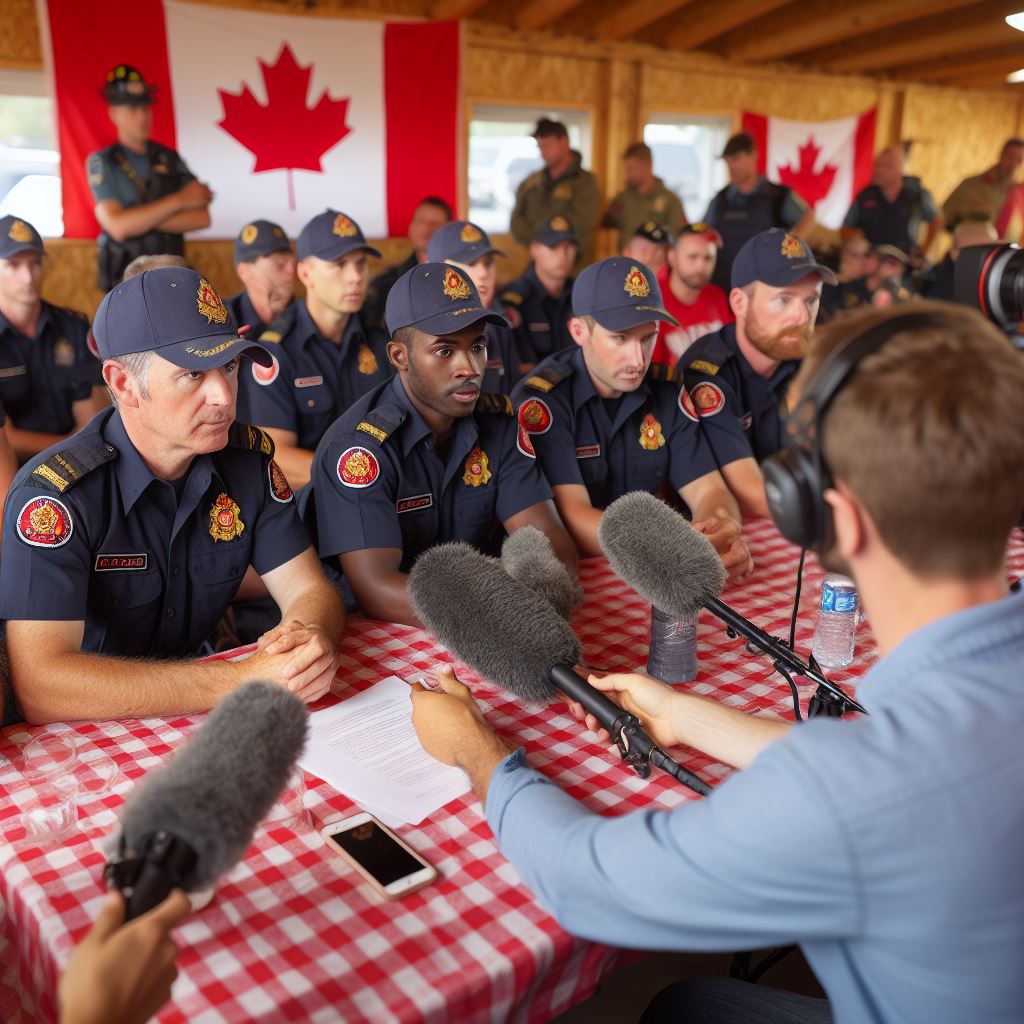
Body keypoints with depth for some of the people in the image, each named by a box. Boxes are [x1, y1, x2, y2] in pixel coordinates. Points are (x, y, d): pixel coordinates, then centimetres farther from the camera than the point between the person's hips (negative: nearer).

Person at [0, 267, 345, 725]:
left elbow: (309, 590, -4)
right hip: (84, 732, -6)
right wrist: (243, 682, -36)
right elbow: (39, 685, -30)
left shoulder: (249, 458, -5)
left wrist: (311, 635, -29)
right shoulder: (53, 494, -21)